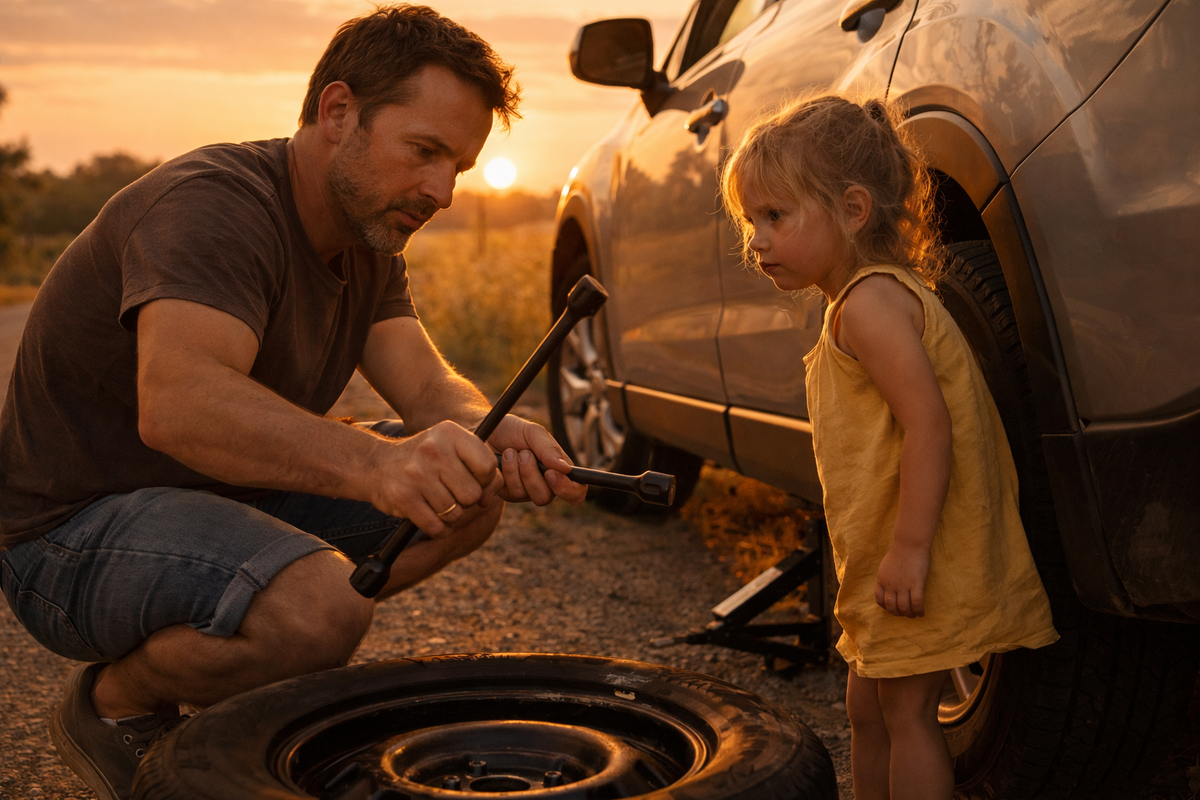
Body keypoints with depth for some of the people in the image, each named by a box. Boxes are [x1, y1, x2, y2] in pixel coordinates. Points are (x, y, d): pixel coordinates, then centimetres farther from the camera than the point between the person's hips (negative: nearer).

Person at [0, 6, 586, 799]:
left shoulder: (369, 236, 6)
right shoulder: (214, 204, -24)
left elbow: (429, 385, -5)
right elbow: (176, 403, -42)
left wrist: (491, 436, -29)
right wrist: (370, 461, -55)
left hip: (219, 494, 9)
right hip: (72, 533, -9)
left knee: (472, 491, -1)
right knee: (320, 605, -36)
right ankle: (115, 703, -5)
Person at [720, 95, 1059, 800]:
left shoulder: (869, 302, -19)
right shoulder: (885, 294, 15)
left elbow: (929, 424, -27)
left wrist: (909, 548, -27)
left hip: (922, 566, -10)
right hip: (889, 562, 10)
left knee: (907, 713, -2)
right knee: (869, 707, 18)